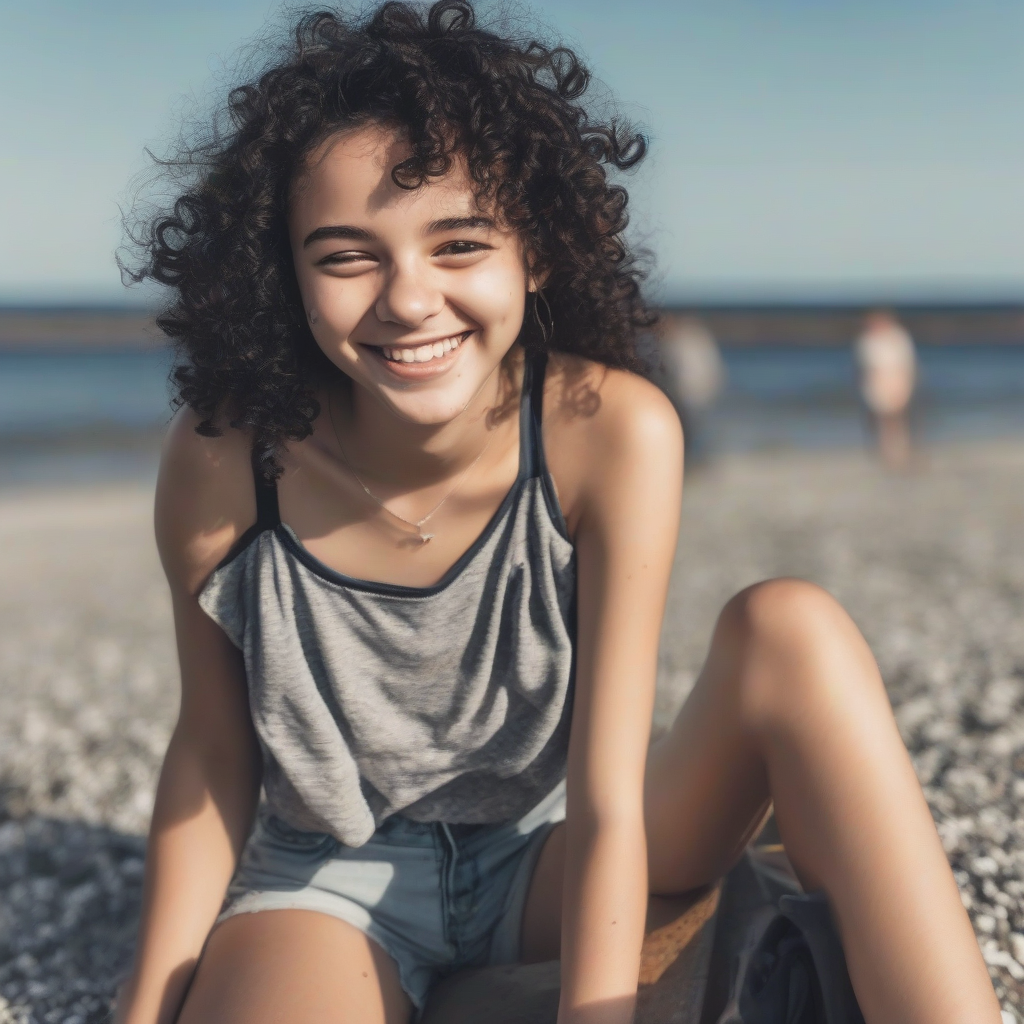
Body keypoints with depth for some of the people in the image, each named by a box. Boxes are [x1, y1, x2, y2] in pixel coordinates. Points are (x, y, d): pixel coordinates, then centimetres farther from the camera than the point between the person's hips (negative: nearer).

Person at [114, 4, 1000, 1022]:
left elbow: (608, 799, -21)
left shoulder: (611, 432, -22)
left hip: (546, 860, 2)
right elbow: (209, 757, -6)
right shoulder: (223, 459, -20)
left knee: (791, 628, -24)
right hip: (328, 882, -1)